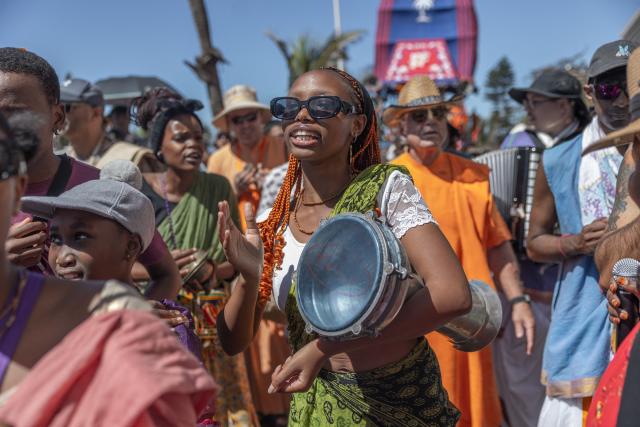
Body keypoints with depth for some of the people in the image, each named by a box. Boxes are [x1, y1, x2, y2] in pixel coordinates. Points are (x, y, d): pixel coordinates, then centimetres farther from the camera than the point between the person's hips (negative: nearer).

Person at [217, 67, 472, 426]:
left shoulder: (386, 187, -15)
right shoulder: (270, 224, -5)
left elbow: (453, 294, -27)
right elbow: (234, 343, -2)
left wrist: (324, 346, -29)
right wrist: (250, 278, -22)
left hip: (408, 397, -3)